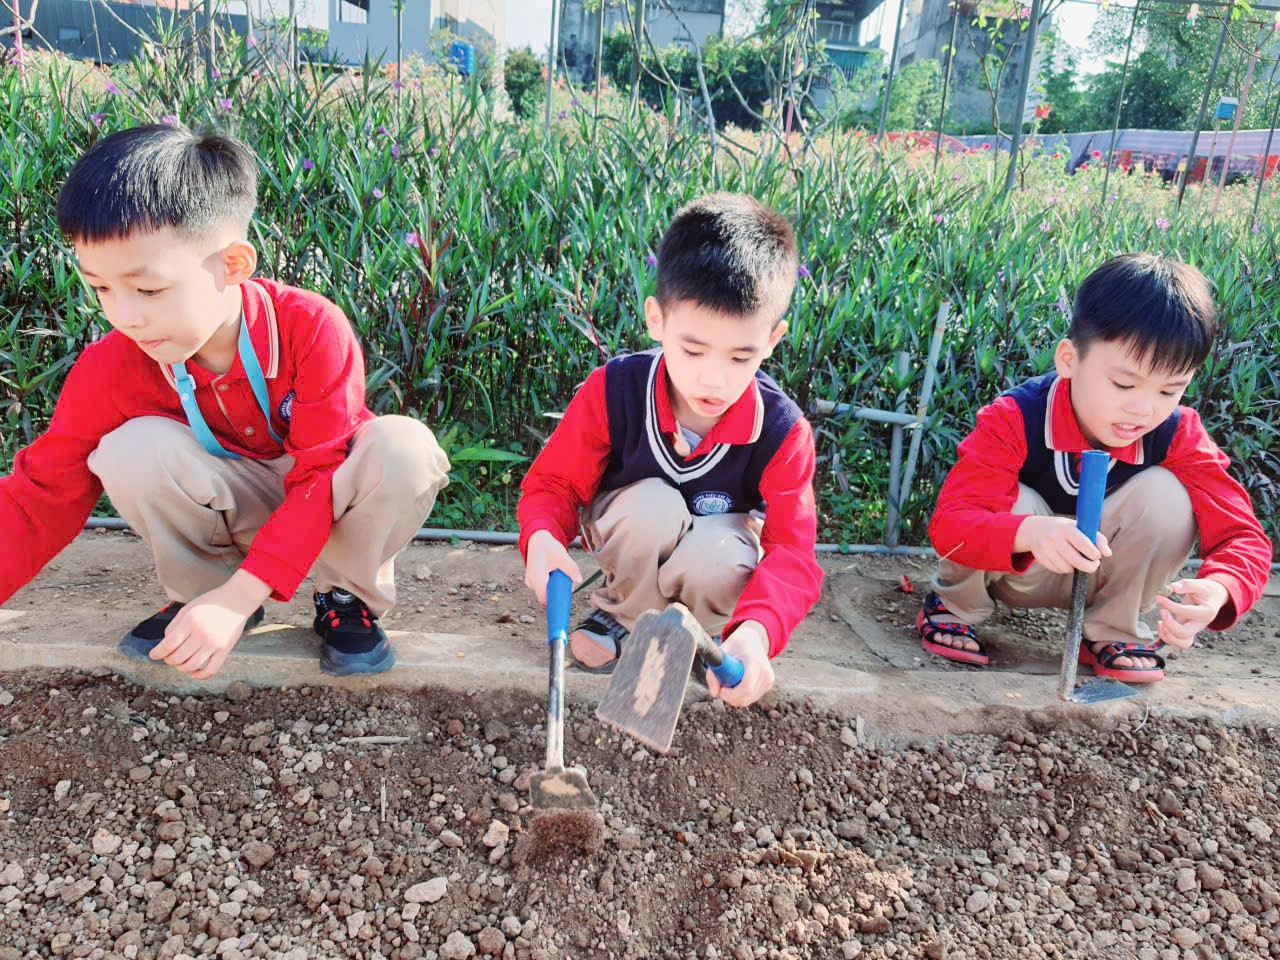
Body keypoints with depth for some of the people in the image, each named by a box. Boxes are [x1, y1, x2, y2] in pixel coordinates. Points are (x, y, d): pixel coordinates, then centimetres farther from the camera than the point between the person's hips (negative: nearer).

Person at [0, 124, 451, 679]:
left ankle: (349, 596, -8)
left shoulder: (313, 329, -27)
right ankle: (199, 588, -1)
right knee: (134, 449, -27)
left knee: (404, 445, -33)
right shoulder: (112, 367, -17)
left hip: (319, 500, -2)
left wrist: (239, 599, -34)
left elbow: (321, 476, -26)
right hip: (233, 504, 2)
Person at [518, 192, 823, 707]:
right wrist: (542, 538, -38)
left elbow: (791, 551, -30)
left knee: (717, 561, -37)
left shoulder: (781, 429, -25)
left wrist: (756, 630, -51)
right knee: (653, 502, -35)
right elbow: (553, 482, -13)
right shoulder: (614, 389, -24)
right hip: (630, 534, 1)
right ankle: (624, 614, -7)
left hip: (721, 541, 0)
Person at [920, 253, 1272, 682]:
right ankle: (955, 606, -4)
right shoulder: (1014, 420, -28)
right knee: (1010, 502, -35)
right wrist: (1030, 533, -59)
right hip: (1015, 570, -2)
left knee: (1165, 493, -24)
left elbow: (1242, 536, -20)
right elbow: (947, 524, -38)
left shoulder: (1177, 436, -18)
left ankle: (1111, 632, -4)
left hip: (1104, 575, 3)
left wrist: (1218, 591, -44)